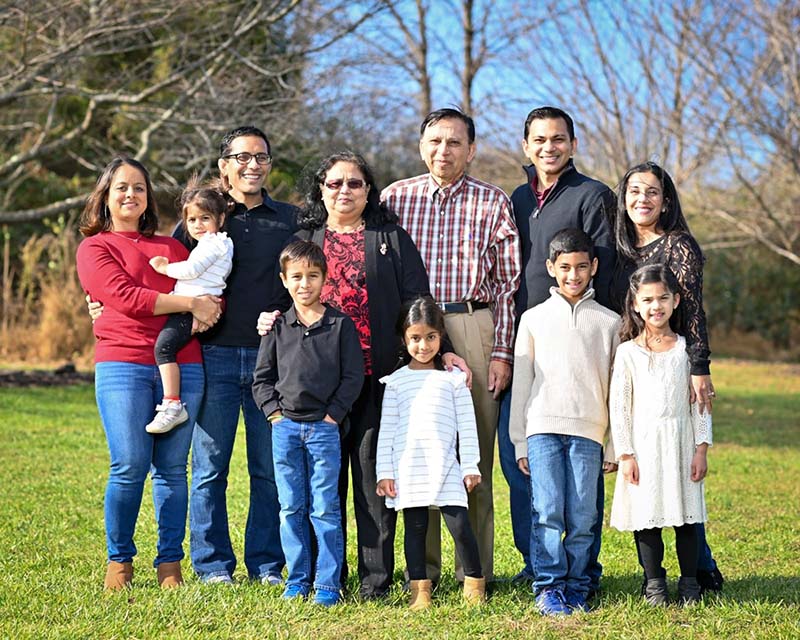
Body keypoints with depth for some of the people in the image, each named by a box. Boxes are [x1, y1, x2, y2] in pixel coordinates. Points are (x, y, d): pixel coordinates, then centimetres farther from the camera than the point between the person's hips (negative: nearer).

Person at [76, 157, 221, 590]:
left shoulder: (172, 247, 23)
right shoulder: (95, 247, 9)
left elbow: (208, 286, 17)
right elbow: (124, 296, -7)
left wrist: (209, 309, -7)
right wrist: (189, 304, -9)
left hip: (181, 367, 3)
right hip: (123, 365, -3)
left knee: (172, 469, 1)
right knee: (129, 467, -8)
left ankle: (170, 563, 8)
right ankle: (119, 561, 8)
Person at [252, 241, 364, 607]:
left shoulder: (340, 325, 0)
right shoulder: (278, 327, 6)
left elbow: (353, 375, -1)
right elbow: (262, 376, 10)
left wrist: (334, 413, -8)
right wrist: (273, 411, -3)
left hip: (324, 428, -2)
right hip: (285, 426, 2)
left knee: (324, 508, 0)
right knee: (291, 508, 7)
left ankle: (328, 583, 6)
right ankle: (297, 579, 17)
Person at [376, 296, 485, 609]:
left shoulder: (453, 378, 7)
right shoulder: (396, 381, 9)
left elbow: (466, 424, 7)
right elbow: (386, 429, 8)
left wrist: (470, 466, 4)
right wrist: (384, 471, 3)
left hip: (445, 465, -1)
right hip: (408, 468, 1)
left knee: (459, 523, -7)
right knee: (415, 527, 6)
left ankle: (475, 583, 9)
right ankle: (419, 588, 13)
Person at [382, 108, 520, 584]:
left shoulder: (494, 202, 7)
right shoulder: (396, 197, 10)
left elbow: (508, 282, 5)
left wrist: (502, 352, -2)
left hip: (473, 331, -1)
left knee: (475, 454, 0)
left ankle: (476, 570, 9)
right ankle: (422, 568, 11)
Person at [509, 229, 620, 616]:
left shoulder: (609, 322, 11)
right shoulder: (534, 319, 11)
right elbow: (521, 383, 12)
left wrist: (614, 447, 9)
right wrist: (520, 442, 8)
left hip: (588, 431, 0)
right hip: (543, 427, 0)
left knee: (582, 517, -3)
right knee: (547, 512, -8)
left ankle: (576, 587, 9)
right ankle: (548, 587, 0)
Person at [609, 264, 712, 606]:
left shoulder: (687, 349, 3)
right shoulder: (628, 352, -1)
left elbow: (700, 402, 5)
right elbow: (619, 406, -2)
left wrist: (701, 449, -1)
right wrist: (625, 454, -6)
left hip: (681, 442, 1)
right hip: (643, 444, -1)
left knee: (687, 515, 5)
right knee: (647, 515, 2)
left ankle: (689, 582, 17)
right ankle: (654, 582, 15)